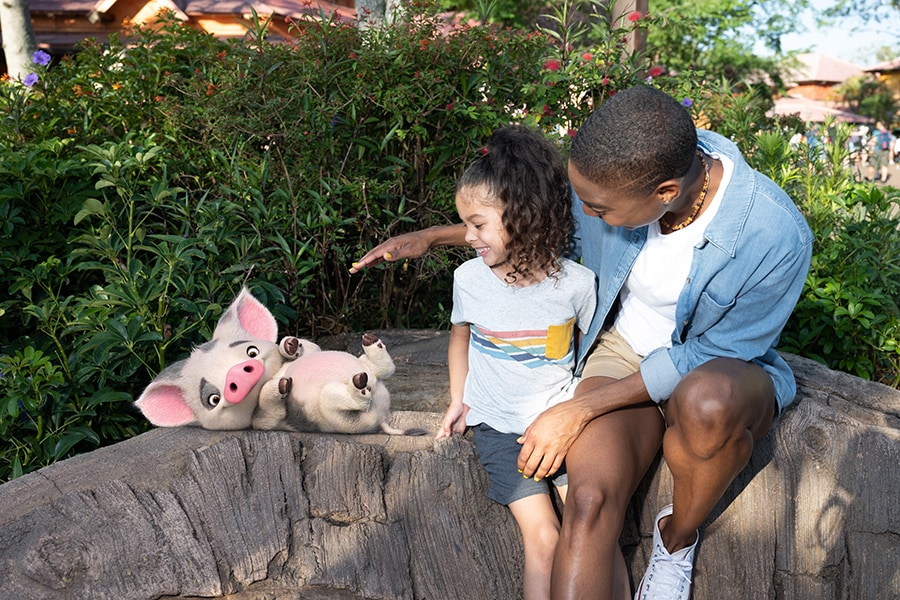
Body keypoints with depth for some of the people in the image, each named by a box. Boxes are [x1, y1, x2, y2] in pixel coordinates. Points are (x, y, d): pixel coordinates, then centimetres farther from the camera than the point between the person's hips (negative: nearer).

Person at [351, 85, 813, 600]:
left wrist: (579, 411, -21)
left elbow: (702, 359, -19)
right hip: (624, 349, 3)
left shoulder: (777, 238, -28)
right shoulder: (623, 171, -16)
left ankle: (677, 540, -7)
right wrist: (434, 237, 5)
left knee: (707, 403, -39)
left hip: (721, 367, -2)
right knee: (589, 501, -25)